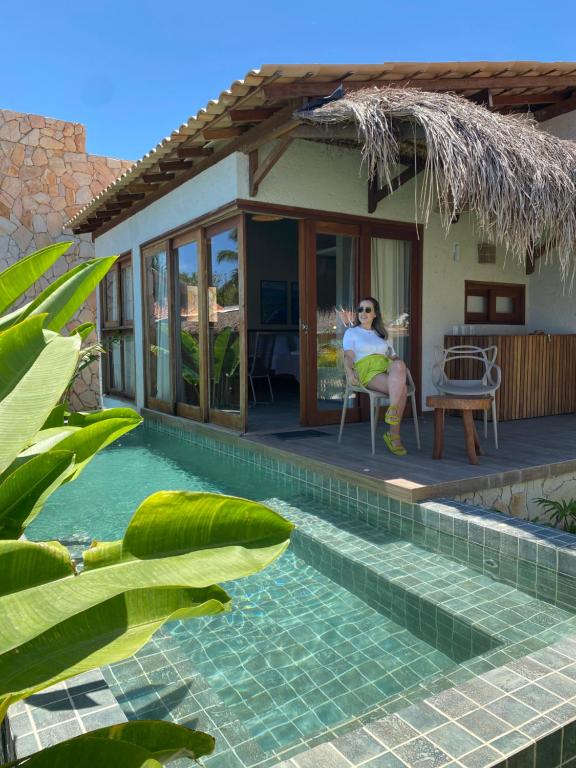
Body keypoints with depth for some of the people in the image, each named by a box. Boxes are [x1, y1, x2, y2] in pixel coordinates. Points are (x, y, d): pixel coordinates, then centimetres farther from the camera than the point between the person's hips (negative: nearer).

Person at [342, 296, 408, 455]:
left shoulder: (382, 335, 31)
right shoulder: (351, 333, 18)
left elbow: (393, 356, 24)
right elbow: (348, 356, 2)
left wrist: (397, 364, -1)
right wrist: (349, 371, -20)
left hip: (387, 367, 4)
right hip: (367, 370, -4)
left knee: (399, 365, -36)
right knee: (401, 390, -32)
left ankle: (392, 411, -33)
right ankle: (395, 436, -32)